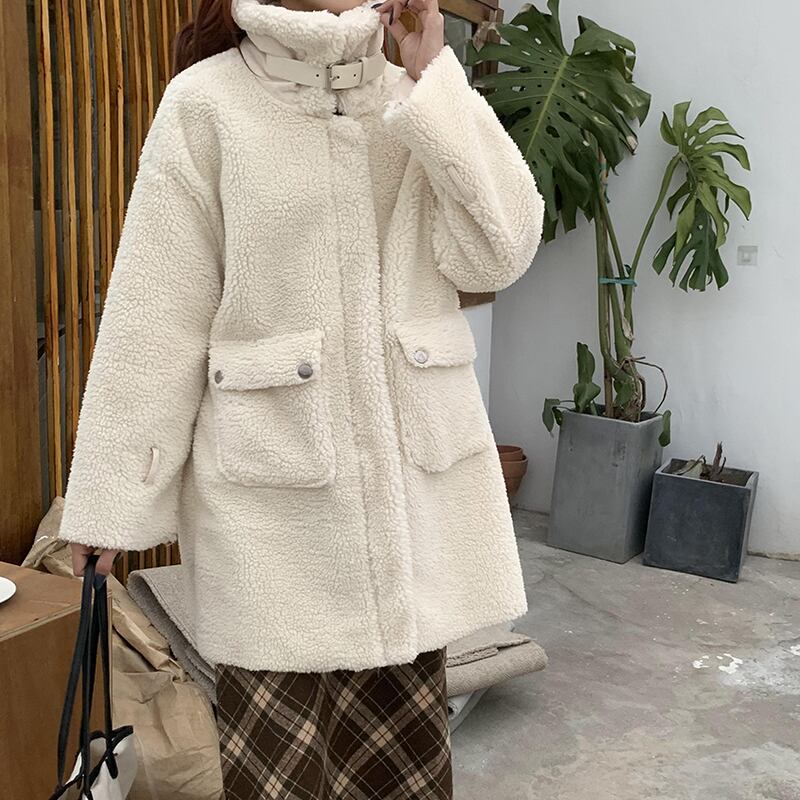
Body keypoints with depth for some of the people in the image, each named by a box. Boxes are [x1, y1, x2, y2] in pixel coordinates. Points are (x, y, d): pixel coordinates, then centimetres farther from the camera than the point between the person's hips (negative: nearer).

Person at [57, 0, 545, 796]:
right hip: (275, 481, -3)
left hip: (416, 466, 4)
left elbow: (499, 253, -3)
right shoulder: (207, 101, -2)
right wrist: (112, 494, -4)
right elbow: (155, 315, -4)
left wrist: (434, 80, -4)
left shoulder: (415, 99, 10)